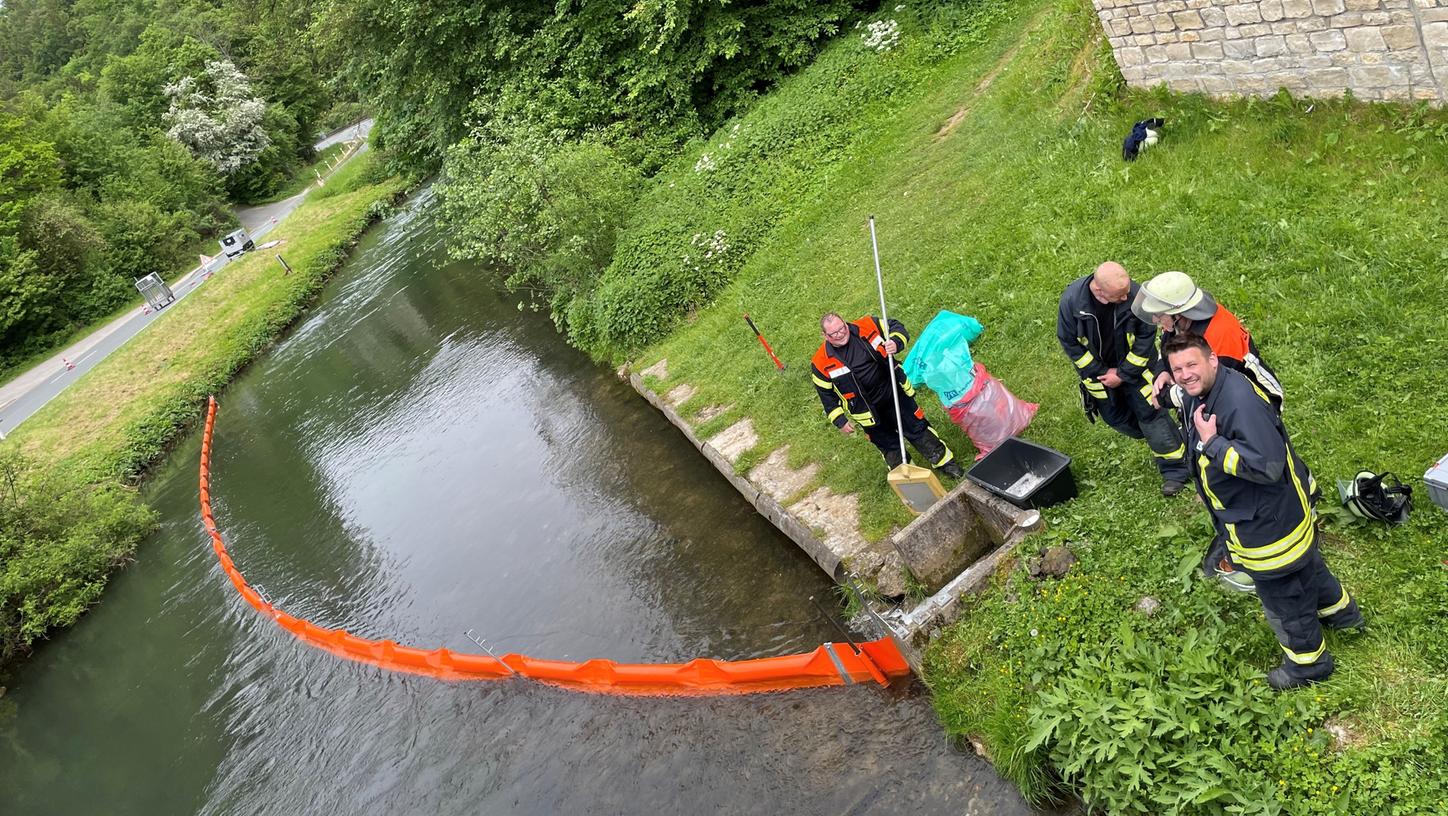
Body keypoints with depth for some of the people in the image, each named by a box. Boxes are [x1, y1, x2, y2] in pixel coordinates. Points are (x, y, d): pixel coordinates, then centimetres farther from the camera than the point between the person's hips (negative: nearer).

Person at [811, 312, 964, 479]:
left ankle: (945, 462, 32)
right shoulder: (821, 363, -17)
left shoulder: (866, 327, -16)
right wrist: (840, 421, -8)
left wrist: (895, 343, -25)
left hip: (894, 392, 1)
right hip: (867, 412, -1)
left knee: (918, 428, 13)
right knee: (889, 446, 16)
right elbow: (827, 395, -6)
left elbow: (897, 327, -2)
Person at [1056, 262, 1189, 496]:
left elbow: (1146, 337, -17)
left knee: (1150, 412, -1)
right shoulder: (1071, 299, -28)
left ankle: (1176, 468, 12)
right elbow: (1068, 341, -14)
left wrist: (1124, 374, -15)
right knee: (1115, 415, 16)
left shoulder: (1136, 295, -30)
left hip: (1134, 365, -2)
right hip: (1099, 370, 3)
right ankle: (1156, 437, 44)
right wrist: (1101, 373, -11)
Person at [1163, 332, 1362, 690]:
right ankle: (1340, 611, 59)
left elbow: (1267, 465, -40)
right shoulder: (1194, 396, -3)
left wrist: (1212, 442, -36)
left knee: (1282, 596, 13)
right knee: (1306, 567, 34)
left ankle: (1309, 661, 37)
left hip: (1269, 524, -10)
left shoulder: (1239, 400, -35)